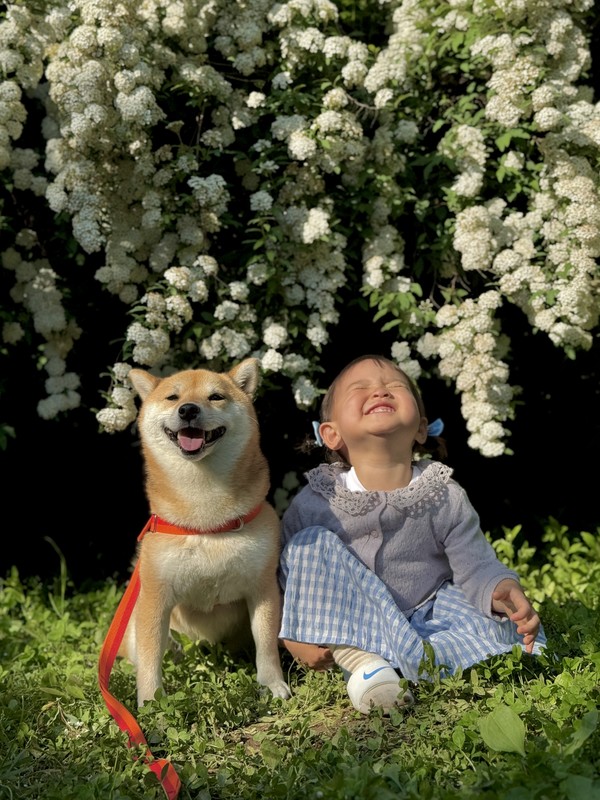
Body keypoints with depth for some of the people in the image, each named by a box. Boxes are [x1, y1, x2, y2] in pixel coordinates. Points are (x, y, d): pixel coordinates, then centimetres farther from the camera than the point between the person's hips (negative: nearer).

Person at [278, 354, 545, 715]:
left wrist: (502, 590, -30)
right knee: (313, 543, -21)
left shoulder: (447, 498, -6)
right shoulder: (312, 504, -9)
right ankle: (360, 660, -35)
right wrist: (294, 637, -19)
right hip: (344, 628, -1)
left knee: (513, 625, -19)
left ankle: (412, 660, -33)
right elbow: (284, 575, -3)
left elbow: (476, 566, -7)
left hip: (425, 618, 1)